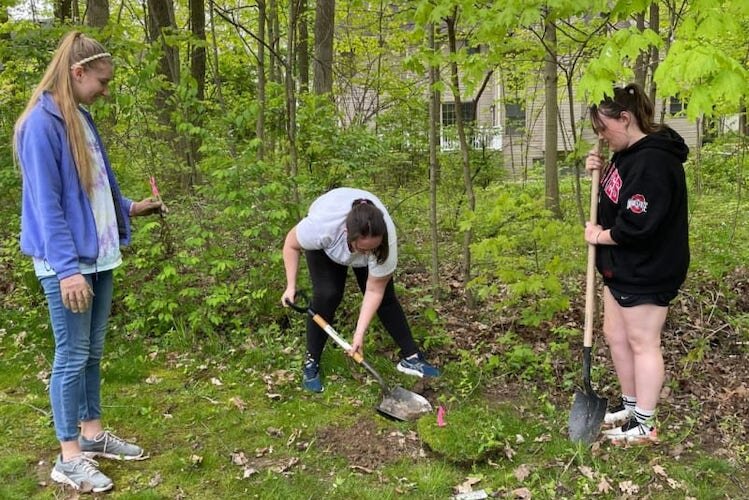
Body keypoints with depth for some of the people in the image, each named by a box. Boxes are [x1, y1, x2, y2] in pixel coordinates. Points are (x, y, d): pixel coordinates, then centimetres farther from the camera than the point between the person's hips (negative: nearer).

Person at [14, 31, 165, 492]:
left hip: (98, 257, 8)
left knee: (93, 352, 16)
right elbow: (47, 205, -19)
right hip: (68, 264, -8)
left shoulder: (82, 119, 10)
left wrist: (130, 208, 17)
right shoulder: (41, 124, -15)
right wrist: (67, 268, -22)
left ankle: (93, 433, 30)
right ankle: (69, 457, 14)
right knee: (72, 356, 1)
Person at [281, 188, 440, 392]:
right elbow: (292, 244, -21)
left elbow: (374, 291, -28)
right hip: (326, 247, -1)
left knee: (385, 296, -5)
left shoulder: (386, 239, -39)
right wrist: (291, 285, -21)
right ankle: (311, 363, -1)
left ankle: (411, 357, 7)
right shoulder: (321, 226, -44)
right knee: (327, 295, -16)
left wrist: (360, 333, -30)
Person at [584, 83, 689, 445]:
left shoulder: (653, 161, -24)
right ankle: (631, 405, 35)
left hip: (647, 272, -10)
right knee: (615, 335, 18)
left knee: (642, 343, 1)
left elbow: (638, 225, -28)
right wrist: (602, 173, 2)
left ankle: (644, 425, 16)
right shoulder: (628, 154, 9)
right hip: (622, 267, 10)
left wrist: (601, 236, -12)